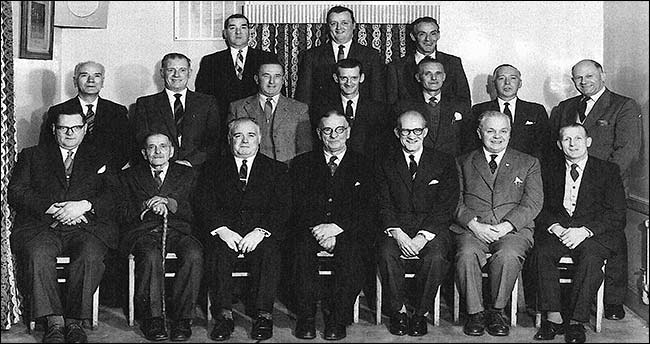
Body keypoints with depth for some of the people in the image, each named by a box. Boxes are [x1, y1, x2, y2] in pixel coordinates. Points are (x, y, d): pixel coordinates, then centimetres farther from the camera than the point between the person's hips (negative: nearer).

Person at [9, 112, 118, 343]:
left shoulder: (99, 159, 20)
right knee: (37, 254, -31)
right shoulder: (32, 156, 20)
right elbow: (16, 194, 5)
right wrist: (52, 208, -10)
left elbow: (114, 196, 5)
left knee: (90, 255, -32)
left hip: (86, 227, 0)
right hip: (42, 226, 1)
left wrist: (85, 205, -14)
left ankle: (74, 322, -20)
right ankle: (54, 322, -22)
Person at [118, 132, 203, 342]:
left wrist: (169, 203, -10)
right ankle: (152, 319, -25)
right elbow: (123, 215, 8)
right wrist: (148, 205, -10)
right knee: (151, 256, -36)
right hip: (142, 232, 0)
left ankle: (182, 319, -25)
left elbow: (194, 213, 7)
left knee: (194, 254, -33)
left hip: (177, 231, 1)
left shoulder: (186, 174, 19)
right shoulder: (130, 176, 20)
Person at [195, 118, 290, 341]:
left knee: (267, 250, -32)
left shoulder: (276, 169, 15)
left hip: (263, 232, 0)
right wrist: (222, 230, -14)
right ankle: (223, 316, -26)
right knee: (220, 251, -31)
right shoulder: (213, 169, 18)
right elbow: (205, 205, 5)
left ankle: (263, 316, -28)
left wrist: (260, 231, -15)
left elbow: (282, 208, 3)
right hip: (225, 230, 1)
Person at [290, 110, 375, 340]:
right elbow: (297, 206, 4)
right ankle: (306, 317, -20)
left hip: (347, 232, -1)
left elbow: (368, 210, 2)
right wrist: (318, 229, -14)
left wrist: (336, 227, -14)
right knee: (303, 249, -30)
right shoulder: (302, 164, 15)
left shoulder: (362, 165, 12)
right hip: (310, 230, 1)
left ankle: (338, 318, -17)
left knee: (349, 252, -32)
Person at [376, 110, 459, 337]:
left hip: (432, 230, -1)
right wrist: (397, 233, -15)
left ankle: (421, 313, -13)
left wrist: (423, 236, -15)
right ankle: (398, 312, -12)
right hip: (397, 229, 1)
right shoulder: (387, 165, 11)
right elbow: (384, 205, 4)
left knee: (435, 257, -31)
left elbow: (446, 206, -2)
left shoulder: (444, 163, 7)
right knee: (387, 254, -30)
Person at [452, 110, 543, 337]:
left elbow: (533, 202, 4)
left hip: (513, 229, 0)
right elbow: (455, 201, 7)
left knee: (508, 255, -34)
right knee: (467, 254, -32)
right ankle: (475, 312, -15)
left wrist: (507, 225, -12)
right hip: (472, 228, 1)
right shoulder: (463, 163, 17)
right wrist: (474, 224, -12)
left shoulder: (528, 163, 17)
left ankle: (496, 312, -14)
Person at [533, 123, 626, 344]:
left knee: (591, 257, -34)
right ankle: (553, 317, -25)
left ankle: (576, 322, -26)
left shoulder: (608, 171, 8)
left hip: (594, 234, -2)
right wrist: (555, 227, -12)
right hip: (558, 231, 2)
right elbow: (542, 210, 12)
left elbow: (616, 214, -1)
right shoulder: (551, 173, 18)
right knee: (542, 251, -29)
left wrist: (584, 231, -16)